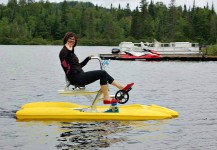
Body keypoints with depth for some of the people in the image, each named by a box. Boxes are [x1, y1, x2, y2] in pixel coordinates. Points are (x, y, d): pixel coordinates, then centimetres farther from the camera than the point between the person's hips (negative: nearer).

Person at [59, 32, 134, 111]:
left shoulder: (71, 51, 22)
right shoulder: (64, 51, -8)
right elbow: (65, 65, -26)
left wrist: (88, 58, 23)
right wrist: (69, 51, -31)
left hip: (79, 77, 10)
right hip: (76, 78, -10)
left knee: (103, 74, 8)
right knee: (102, 73, -14)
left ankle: (123, 87, 11)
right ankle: (106, 99, -12)